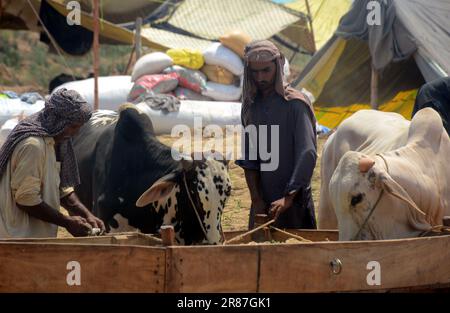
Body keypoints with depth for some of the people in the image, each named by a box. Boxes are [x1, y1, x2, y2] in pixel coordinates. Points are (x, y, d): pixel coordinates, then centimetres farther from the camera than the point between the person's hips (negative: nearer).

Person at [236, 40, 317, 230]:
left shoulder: (295, 104, -10)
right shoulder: (251, 105, 7)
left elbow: (307, 155, -19)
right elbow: (247, 158, 6)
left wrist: (288, 198, -25)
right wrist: (256, 200, -4)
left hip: (294, 200, -5)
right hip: (263, 200, 5)